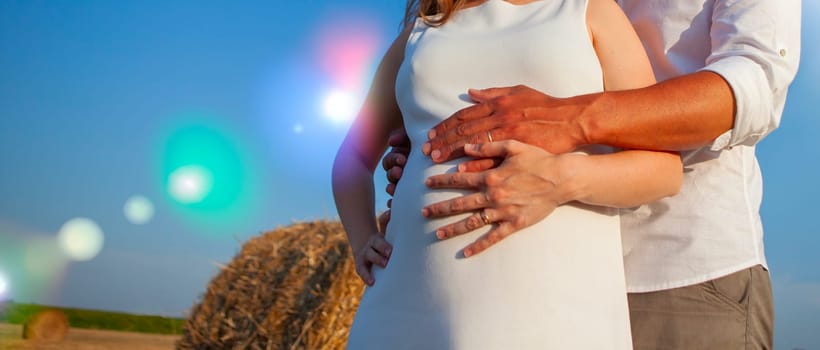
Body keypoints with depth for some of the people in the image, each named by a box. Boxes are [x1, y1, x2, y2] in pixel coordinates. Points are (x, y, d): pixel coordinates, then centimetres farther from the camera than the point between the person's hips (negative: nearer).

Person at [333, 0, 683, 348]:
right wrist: (363, 246, 8)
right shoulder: (421, 33, 21)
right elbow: (353, 156, 28)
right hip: (416, 306, 3)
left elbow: (664, 168, 4)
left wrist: (563, 181, -16)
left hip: (550, 308, -3)